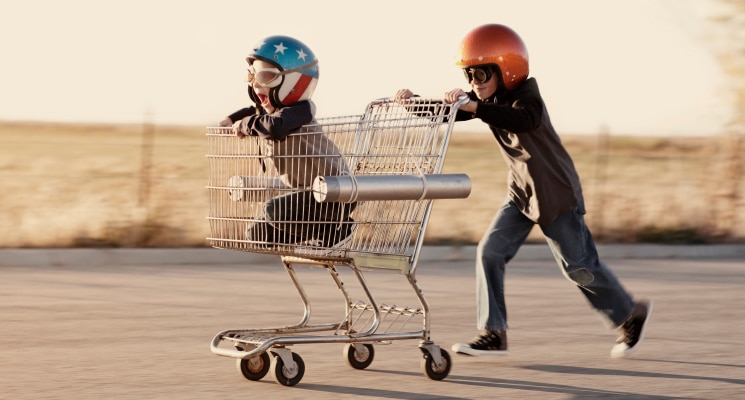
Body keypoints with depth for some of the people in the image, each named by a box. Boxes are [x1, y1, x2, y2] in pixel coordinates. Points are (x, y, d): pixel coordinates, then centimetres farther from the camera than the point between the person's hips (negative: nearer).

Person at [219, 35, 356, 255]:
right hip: (308, 192, 10)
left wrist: (247, 124, -26)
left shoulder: (299, 110, -23)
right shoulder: (267, 110, 6)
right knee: (257, 234, 7)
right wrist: (233, 119, 14)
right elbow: (255, 111, 32)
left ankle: (335, 229, -9)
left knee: (275, 211, -29)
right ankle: (321, 231, 16)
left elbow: (275, 126, -44)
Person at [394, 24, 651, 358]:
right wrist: (412, 101, -20)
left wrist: (474, 107, -55)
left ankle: (631, 315, 21)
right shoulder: (486, 101, 0)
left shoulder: (526, 95, -23)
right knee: (490, 252, -7)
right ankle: (493, 333, -3)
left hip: (557, 192, -7)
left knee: (579, 267, -1)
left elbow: (526, 120, -47)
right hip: (521, 192, 7)